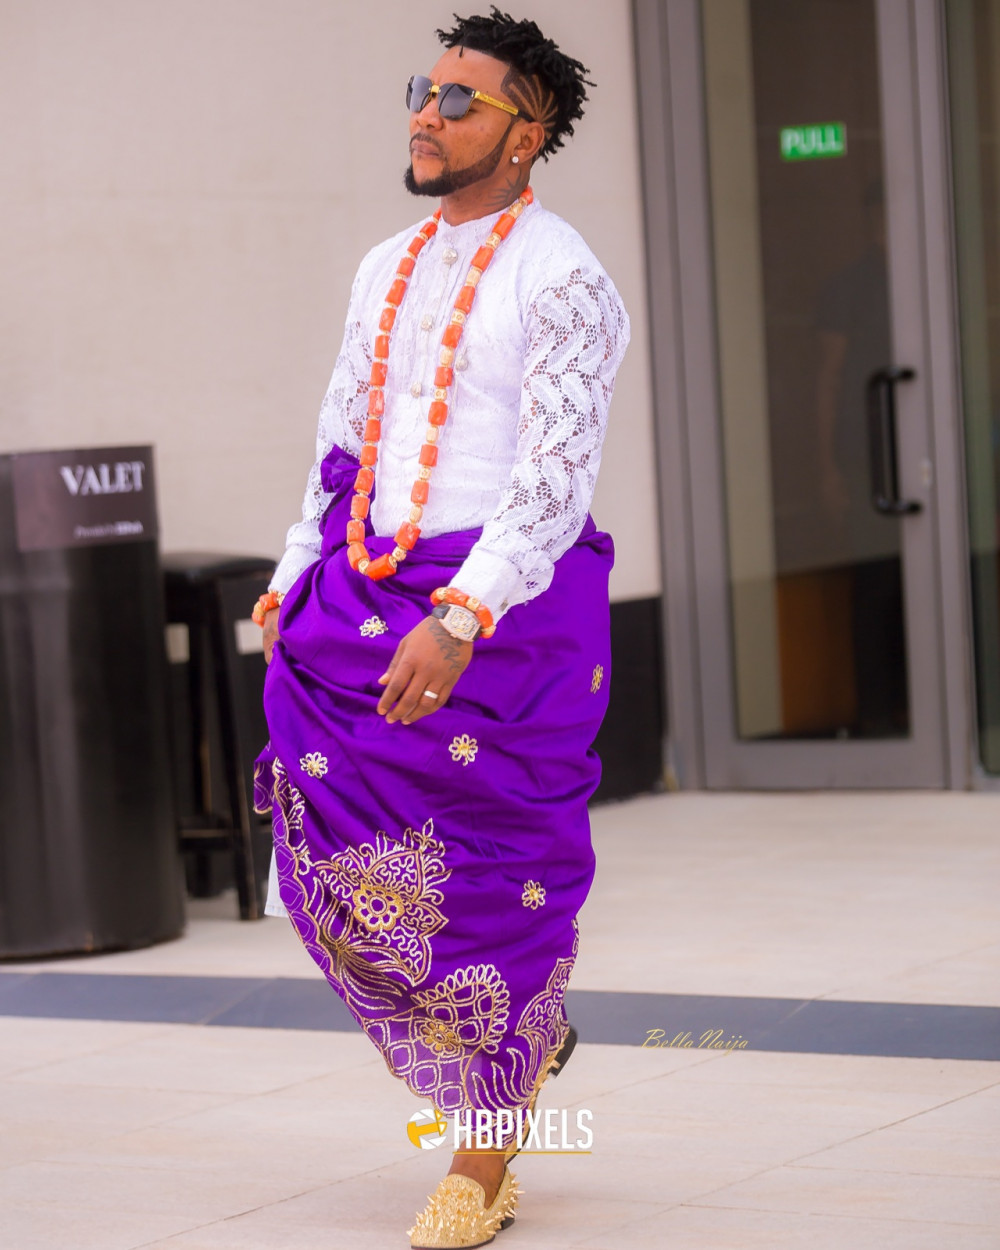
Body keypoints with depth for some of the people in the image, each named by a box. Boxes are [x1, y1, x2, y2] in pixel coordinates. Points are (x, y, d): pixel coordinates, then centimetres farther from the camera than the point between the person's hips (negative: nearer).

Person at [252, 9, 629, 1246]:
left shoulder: (562, 281, -9)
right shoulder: (388, 270, 14)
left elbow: (557, 469, -19)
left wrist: (461, 619, -28)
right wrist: (296, 580, 12)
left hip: (509, 602, -6)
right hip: (370, 590, 7)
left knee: (492, 876, 0)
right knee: (340, 856, 1)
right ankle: (523, 1031, 28)